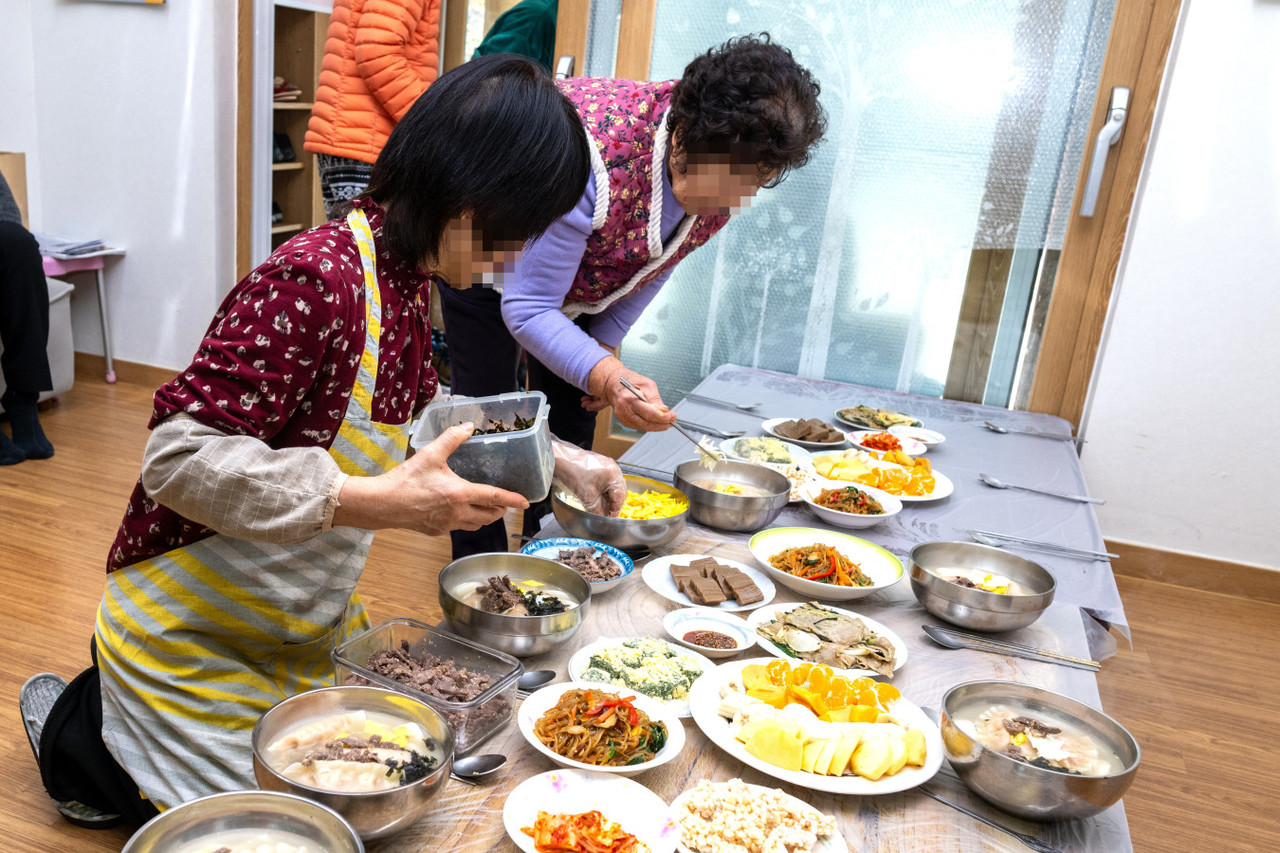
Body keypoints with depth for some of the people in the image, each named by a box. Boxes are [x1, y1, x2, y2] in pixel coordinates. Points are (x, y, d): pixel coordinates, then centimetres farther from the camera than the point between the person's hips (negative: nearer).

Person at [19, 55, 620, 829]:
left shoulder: (406, 276, -1)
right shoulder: (315, 280, -30)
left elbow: (417, 413, 14)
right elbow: (179, 457, -32)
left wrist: (557, 459, 9)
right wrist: (377, 501, -37)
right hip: (190, 639, -8)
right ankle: (75, 727, 26)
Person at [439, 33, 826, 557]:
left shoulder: (729, 170, -21)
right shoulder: (589, 162, -43)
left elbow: (657, 262, -1)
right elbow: (527, 305, -37)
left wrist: (605, 346, -1)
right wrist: (606, 375, -51)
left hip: (586, 284, 6)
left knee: (573, 420, 6)